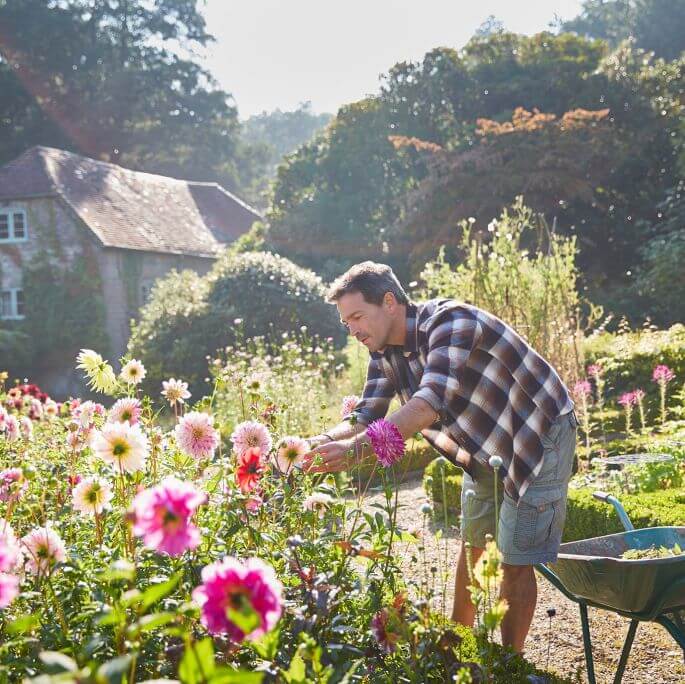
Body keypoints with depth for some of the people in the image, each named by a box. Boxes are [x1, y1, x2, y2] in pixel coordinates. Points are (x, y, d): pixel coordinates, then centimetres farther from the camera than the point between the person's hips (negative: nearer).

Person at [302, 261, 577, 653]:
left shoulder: (450, 321, -31)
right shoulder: (385, 351, -5)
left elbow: (428, 404, -44)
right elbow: (366, 418, -7)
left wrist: (355, 449, -49)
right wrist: (320, 442, -26)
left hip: (539, 435, -8)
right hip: (484, 448, 8)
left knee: (516, 559, -5)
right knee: (471, 546, 17)